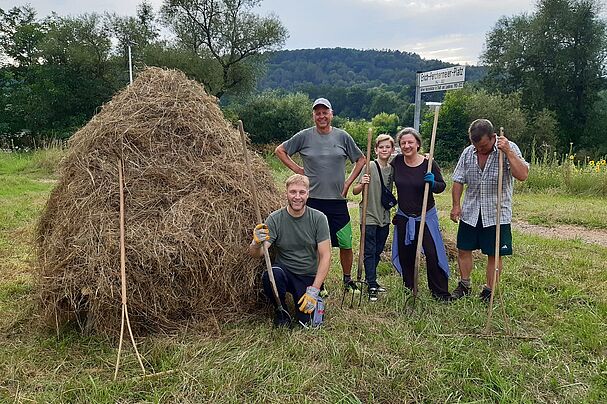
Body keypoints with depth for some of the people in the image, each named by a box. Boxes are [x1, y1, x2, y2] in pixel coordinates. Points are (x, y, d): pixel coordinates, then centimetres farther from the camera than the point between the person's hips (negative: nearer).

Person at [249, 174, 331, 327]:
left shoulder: (318, 218, -9)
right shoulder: (275, 218, -10)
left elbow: (325, 256, -11)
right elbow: (256, 254, -16)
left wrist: (314, 290, -19)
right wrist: (257, 243, -41)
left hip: (310, 276, 0)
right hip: (285, 271, 0)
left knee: (305, 320, -17)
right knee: (270, 275, -34)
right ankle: (281, 311, -3)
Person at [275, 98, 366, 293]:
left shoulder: (342, 136, 4)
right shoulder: (304, 136, 1)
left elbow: (361, 159, 14)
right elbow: (280, 150, 10)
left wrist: (348, 182, 5)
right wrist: (297, 169, 2)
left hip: (338, 200, 1)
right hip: (313, 199, -1)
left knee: (346, 244, 4)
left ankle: (347, 279, 25)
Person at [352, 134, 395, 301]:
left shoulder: (392, 169, 5)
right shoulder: (369, 167, -10)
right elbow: (355, 191, -9)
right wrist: (362, 184, -30)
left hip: (384, 218, 6)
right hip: (369, 217, -5)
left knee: (378, 251, 15)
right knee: (369, 252, -2)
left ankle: (371, 280, 28)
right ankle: (372, 286, 3)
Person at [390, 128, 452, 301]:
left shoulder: (429, 163, -12)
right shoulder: (396, 162, -4)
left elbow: (442, 186, -4)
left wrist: (433, 183, -24)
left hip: (426, 216, -3)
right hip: (403, 217, 3)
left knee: (433, 254, -5)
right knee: (405, 255, 12)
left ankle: (440, 292, 10)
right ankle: (409, 289, 30)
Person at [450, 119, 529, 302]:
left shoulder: (509, 148, -10)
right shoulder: (468, 153, 1)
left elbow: (522, 175, -23)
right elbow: (458, 181, 7)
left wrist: (508, 152, -28)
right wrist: (456, 205, -1)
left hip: (497, 214, -3)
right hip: (470, 213, 4)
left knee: (494, 254, 6)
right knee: (463, 249, 11)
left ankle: (489, 291, 20)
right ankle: (464, 285, 29)